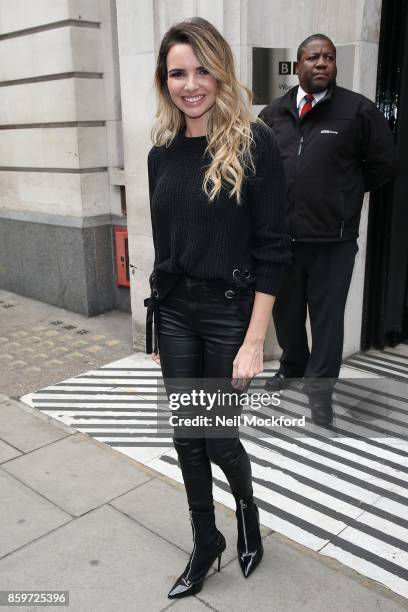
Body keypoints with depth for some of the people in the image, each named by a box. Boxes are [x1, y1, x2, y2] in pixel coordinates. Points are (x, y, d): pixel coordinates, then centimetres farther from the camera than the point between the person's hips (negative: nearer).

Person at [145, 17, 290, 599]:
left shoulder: (254, 143, -11)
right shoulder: (163, 152, 5)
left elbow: (271, 250, -12)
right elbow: (164, 242, 11)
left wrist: (253, 341, -16)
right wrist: (158, 321, 13)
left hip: (230, 312, -5)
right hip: (173, 312, 5)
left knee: (219, 439, 7)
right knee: (187, 439, 13)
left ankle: (247, 508, 42)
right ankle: (206, 544, 36)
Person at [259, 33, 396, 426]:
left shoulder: (358, 110, -2)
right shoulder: (273, 113, 8)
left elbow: (381, 164, 4)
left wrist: (345, 193, 8)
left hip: (333, 238, -3)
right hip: (281, 234, 4)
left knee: (327, 315, 4)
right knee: (285, 309, 17)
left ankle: (320, 386, 19)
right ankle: (292, 365, 40)